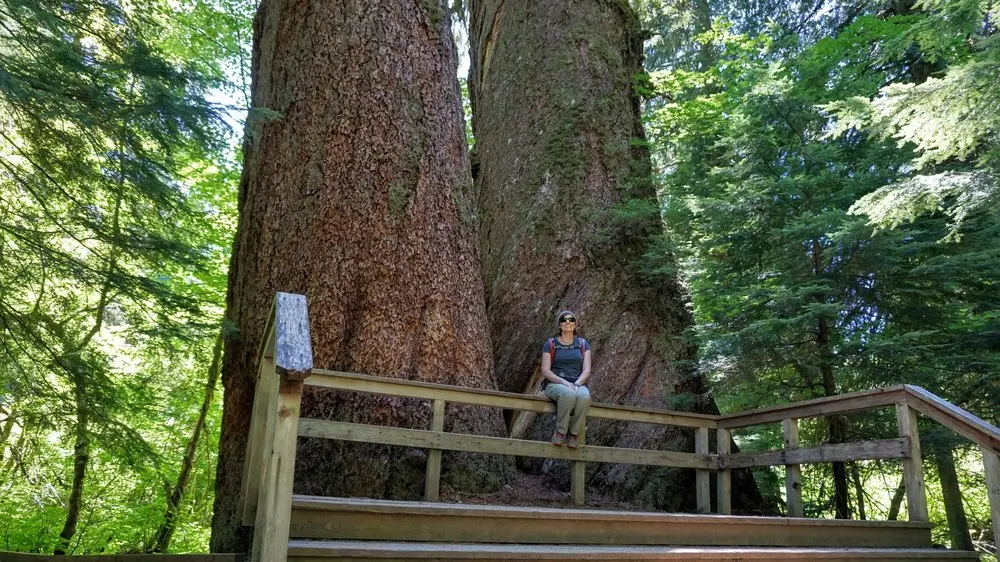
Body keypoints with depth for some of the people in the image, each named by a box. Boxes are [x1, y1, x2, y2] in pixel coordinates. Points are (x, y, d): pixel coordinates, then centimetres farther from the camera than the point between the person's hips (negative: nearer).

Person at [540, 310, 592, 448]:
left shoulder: (583, 344, 13)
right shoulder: (550, 344, 7)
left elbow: (587, 370, 3)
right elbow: (545, 371, -2)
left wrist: (576, 384, -17)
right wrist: (564, 382, -17)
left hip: (578, 385, 2)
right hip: (555, 384, -2)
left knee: (584, 397, -37)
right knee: (568, 394, -39)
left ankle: (574, 432, -18)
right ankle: (560, 431, -21)